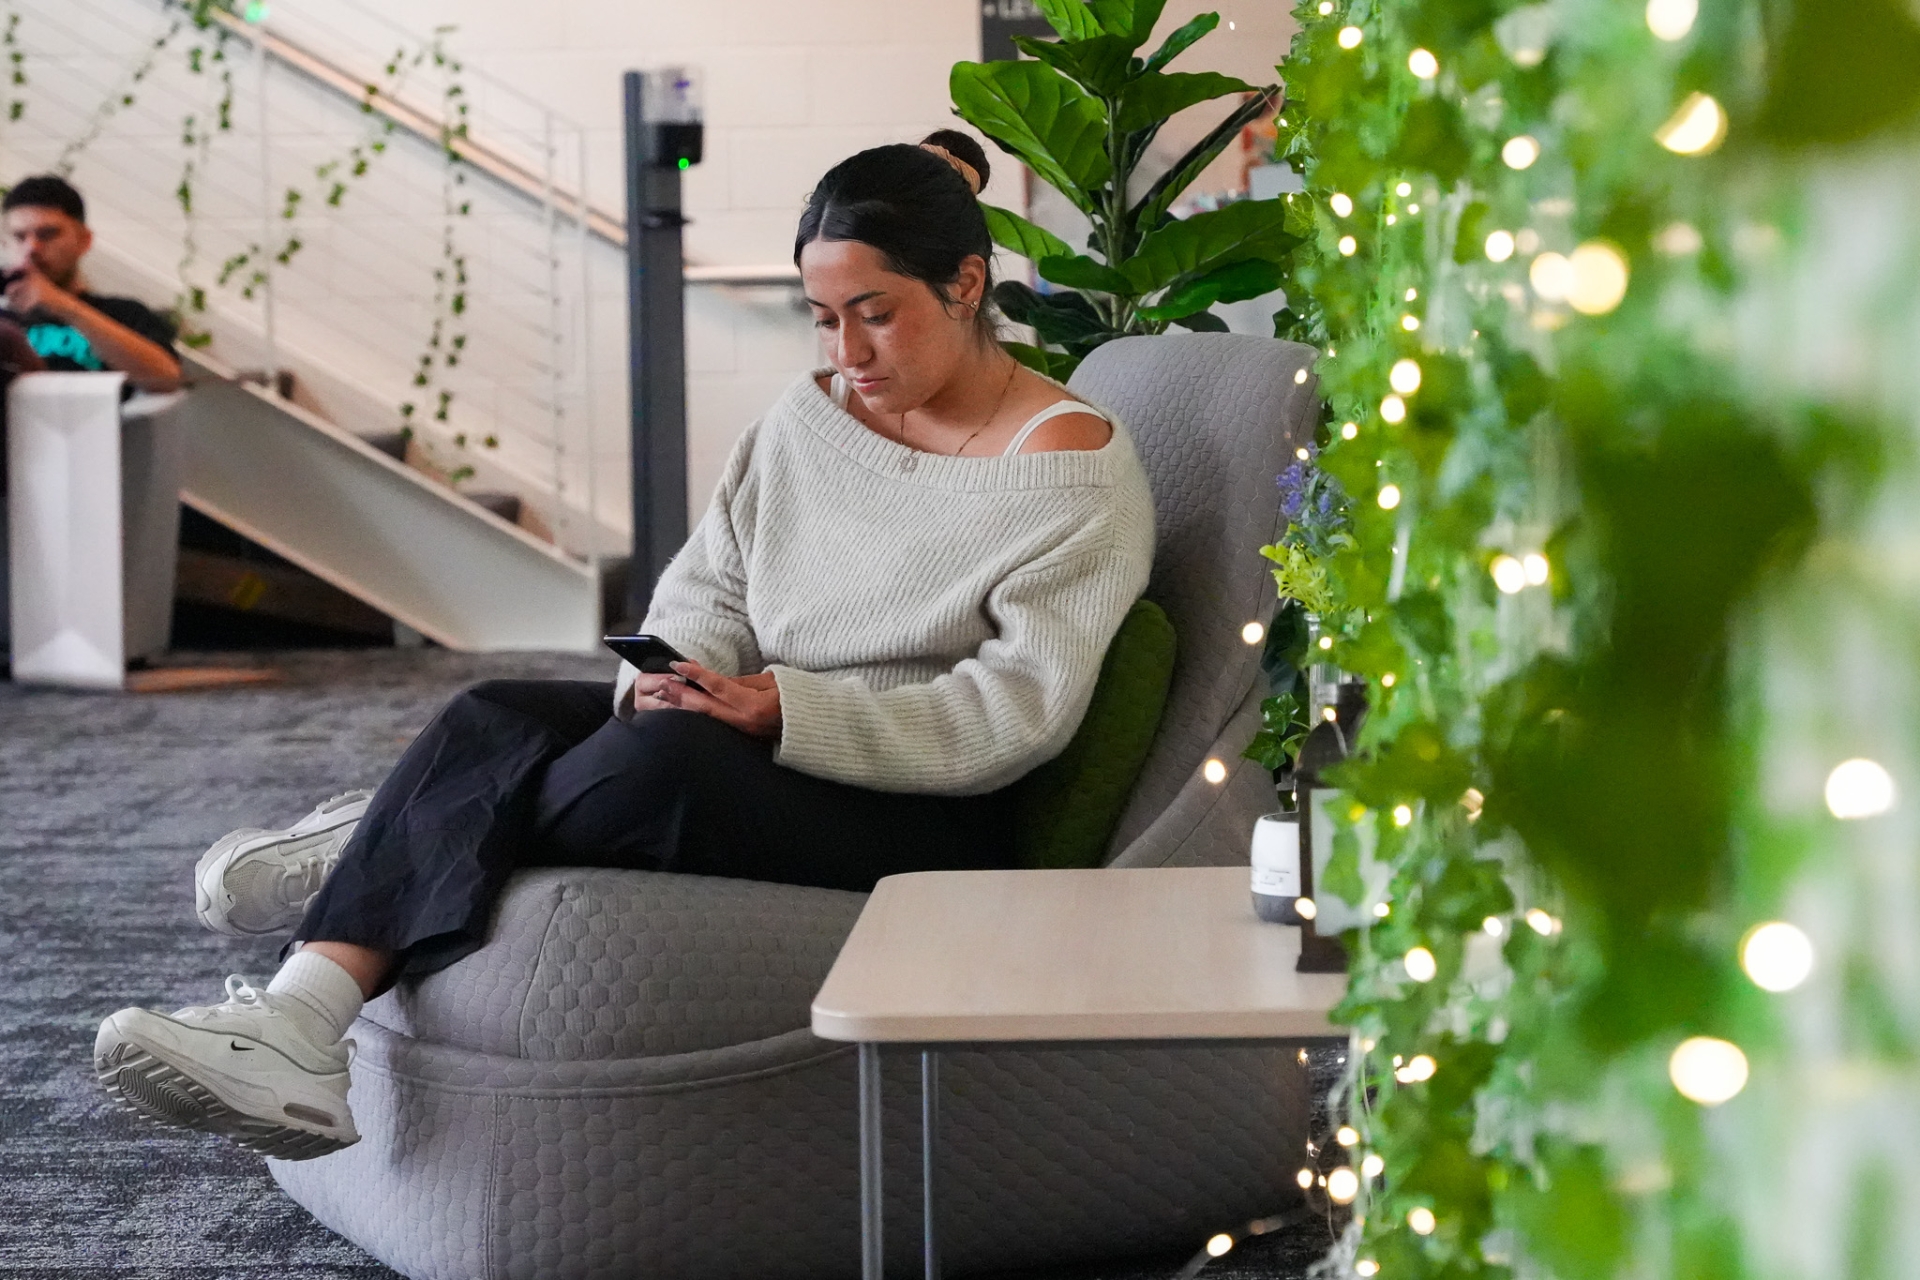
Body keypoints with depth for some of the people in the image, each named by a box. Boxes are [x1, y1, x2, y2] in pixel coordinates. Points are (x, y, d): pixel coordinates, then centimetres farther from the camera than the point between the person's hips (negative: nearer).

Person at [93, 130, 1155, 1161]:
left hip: (929, 819, -6)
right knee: (495, 718, -18)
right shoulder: (808, 416, 14)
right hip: (770, 751, 7)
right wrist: (674, 680, -16)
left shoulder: (1069, 462, -7)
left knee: (664, 759, -33)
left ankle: (377, 848, -13)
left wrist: (783, 711, -24)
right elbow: (706, 592, 10)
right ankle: (299, 1023, -27)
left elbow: (1020, 709, -16)